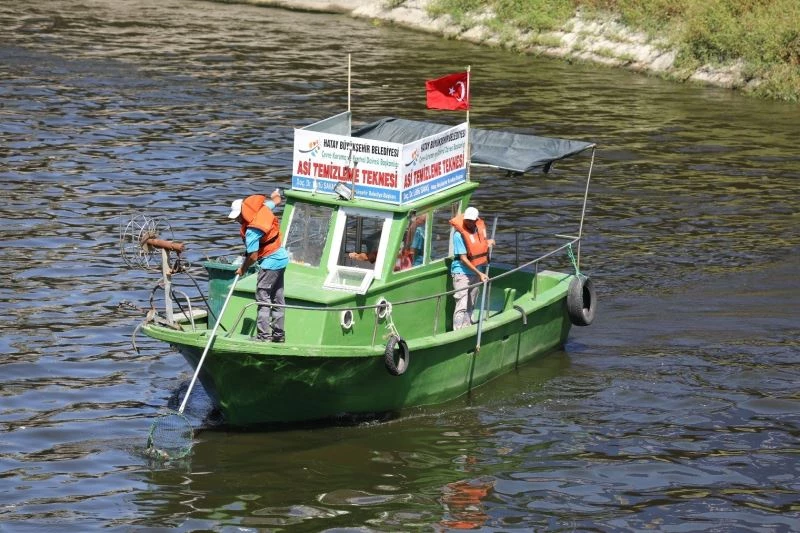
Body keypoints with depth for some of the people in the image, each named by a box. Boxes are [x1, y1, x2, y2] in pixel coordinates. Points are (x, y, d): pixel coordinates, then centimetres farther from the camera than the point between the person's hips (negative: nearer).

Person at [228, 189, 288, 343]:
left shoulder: (252, 231, -25)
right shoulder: (263, 208, -2)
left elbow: (253, 257, -22)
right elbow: (276, 201, 21)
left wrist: (242, 269, -3)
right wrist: (275, 196, 46)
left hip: (270, 262, -10)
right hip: (282, 257, 10)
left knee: (263, 298, -6)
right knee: (277, 298, 14)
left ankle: (264, 336, -10)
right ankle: (279, 334, 19)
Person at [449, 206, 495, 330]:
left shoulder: (479, 228, 2)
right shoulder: (459, 234, -18)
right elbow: (463, 259, -19)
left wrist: (489, 242, 4)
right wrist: (480, 273, -21)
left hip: (476, 272, 7)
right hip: (462, 273, -7)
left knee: (470, 306, 14)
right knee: (461, 306, -12)